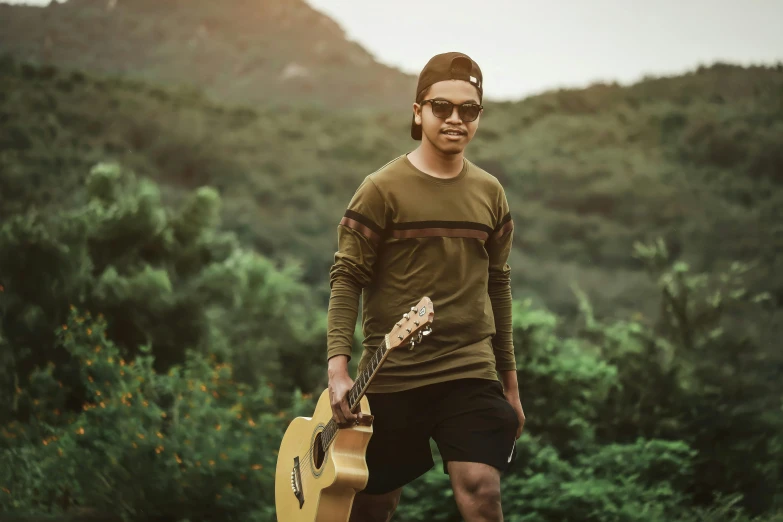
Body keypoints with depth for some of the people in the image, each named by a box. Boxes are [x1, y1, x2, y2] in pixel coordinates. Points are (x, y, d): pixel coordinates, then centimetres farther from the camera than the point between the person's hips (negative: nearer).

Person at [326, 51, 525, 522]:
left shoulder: (489, 193, 8)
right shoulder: (383, 190, -6)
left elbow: (497, 285, 14)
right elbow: (347, 279, -7)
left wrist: (510, 381, 15)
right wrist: (338, 367, -18)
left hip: (471, 374, 2)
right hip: (391, 376, -2)